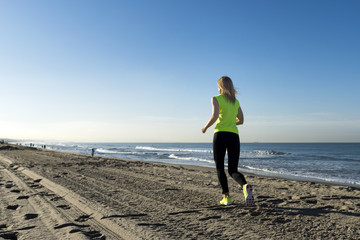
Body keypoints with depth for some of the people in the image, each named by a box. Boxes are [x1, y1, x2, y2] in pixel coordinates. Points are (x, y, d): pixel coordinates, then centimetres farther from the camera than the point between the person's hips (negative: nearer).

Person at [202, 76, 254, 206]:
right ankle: (245, 186, -22)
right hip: (234, 136, 4)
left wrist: (205, 127, 2)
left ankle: (226, 196, 2)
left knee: (220, 168, 10)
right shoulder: (236, 101, 18)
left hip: (220, 135, -4)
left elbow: (215, 116, -14)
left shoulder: (216, 99, 1)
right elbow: (241, 121, 23)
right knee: (233, 170, 8)